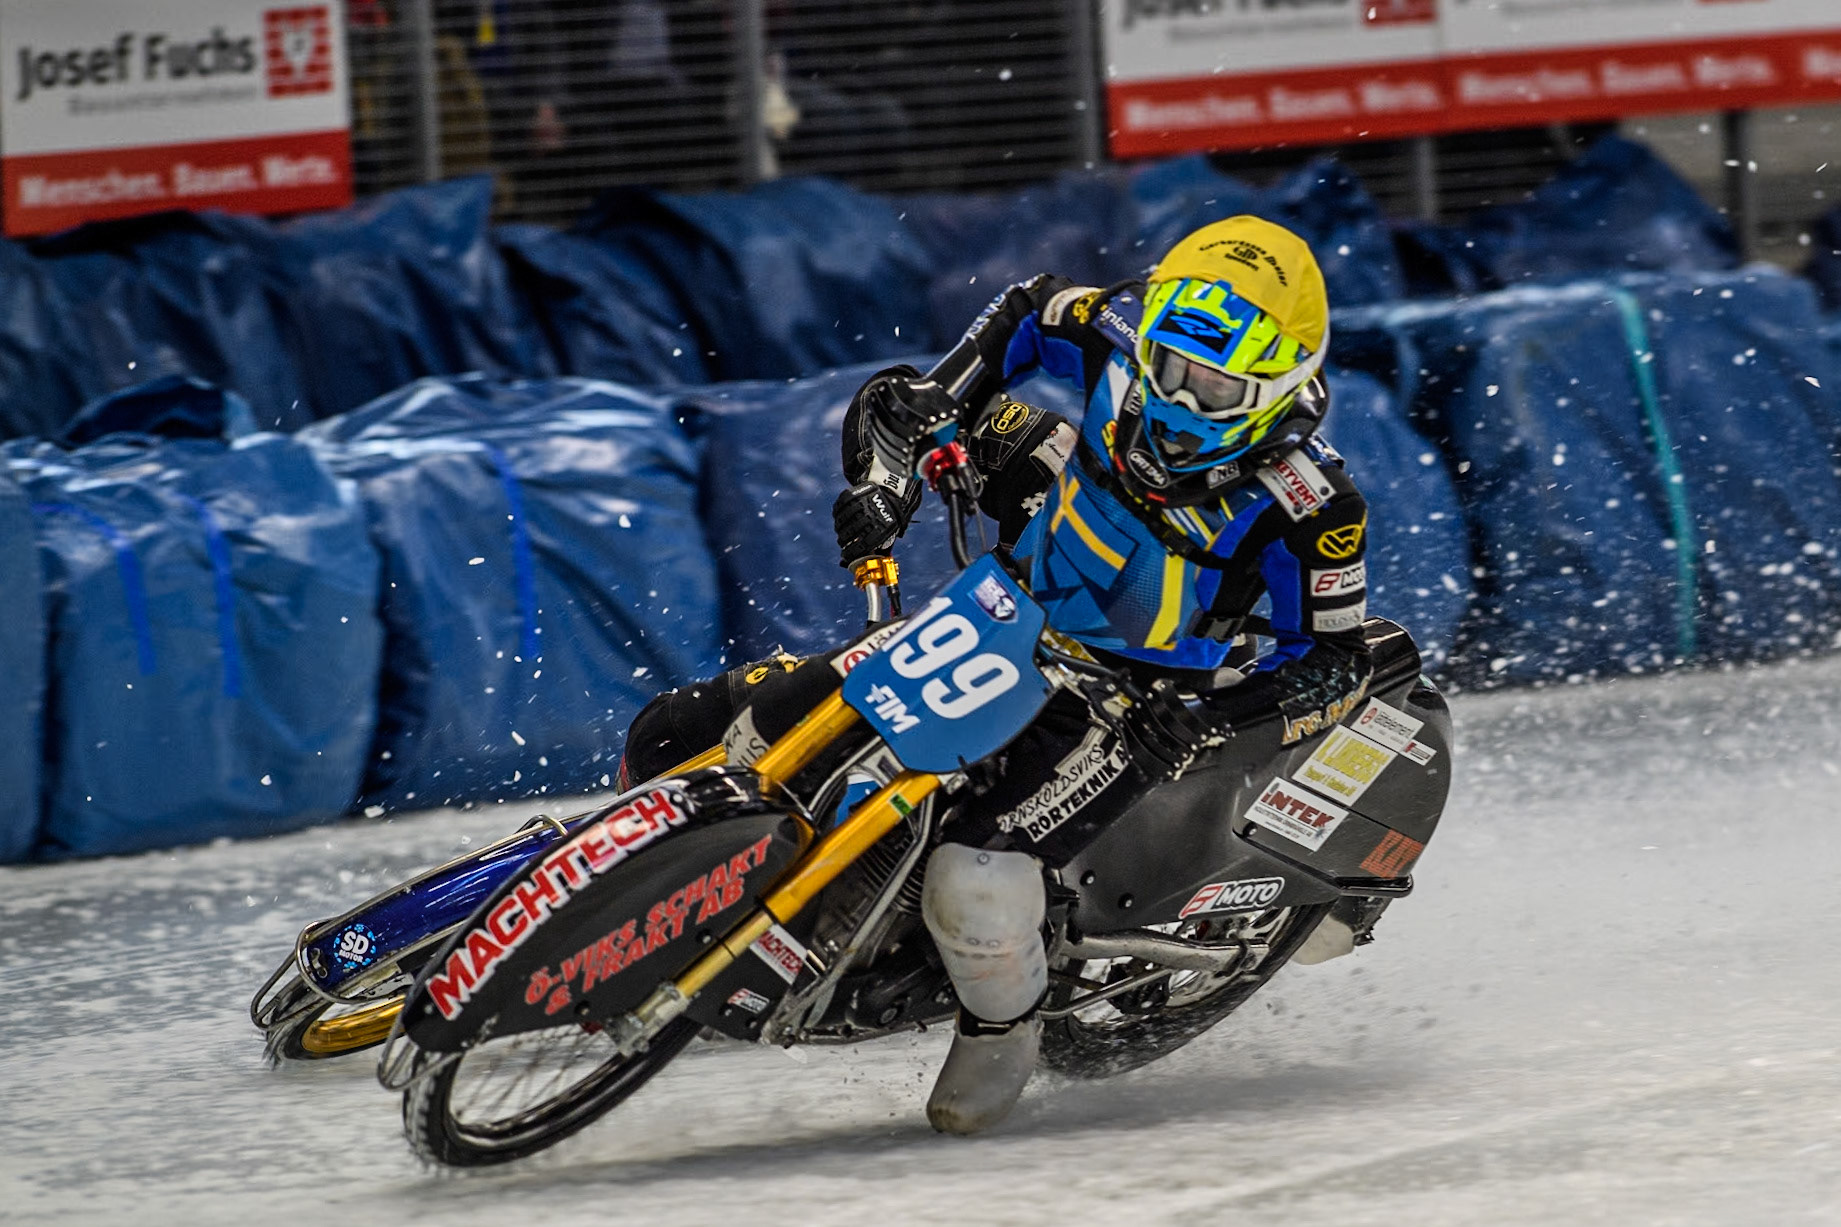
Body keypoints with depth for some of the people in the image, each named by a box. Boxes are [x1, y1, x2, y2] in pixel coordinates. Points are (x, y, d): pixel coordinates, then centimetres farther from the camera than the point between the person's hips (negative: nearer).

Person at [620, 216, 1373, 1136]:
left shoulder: (1306, 509, -21)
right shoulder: (1086, 344, -13)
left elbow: (1335, 663, -11)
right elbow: (900, 405, -4)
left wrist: (1209, 711, -27)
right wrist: (883, 482, -24)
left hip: (1118, 706, -4)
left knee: (976, 888, -33)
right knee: (677, 737, -8)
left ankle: (1001, 1027, 3)